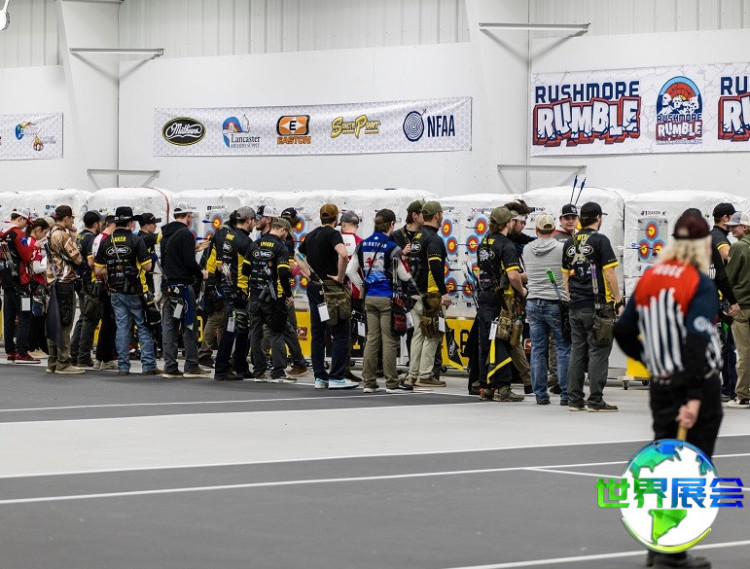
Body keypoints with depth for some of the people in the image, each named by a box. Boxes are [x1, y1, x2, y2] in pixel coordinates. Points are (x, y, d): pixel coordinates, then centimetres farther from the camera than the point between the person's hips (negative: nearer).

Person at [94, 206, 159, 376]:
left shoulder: (106, 242, 2)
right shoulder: (136, 241, -11)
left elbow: (98, 270, 3)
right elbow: (147, 266, -13)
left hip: (116, 292, 4)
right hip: (135, 292, -4)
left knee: (122, 328, 8)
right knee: (144, 327, 3)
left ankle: (123, 366, 7)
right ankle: (148, 365, -1)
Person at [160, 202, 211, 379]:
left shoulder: (165, 235, 16)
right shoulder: (185, 234, -11)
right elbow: (189, 261, -17)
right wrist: (201, 275, 0)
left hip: (167, 285, 8)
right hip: (183, 285, -8)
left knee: (168, 326, 6)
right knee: (189, 326, -2)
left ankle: (170, 367, 6)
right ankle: (191, 366, -2)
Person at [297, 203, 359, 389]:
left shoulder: (311, 235, 12)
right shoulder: (332, 234, -11)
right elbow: (343, 255, -29)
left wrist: (310, 275, 13)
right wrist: (340, 276, -17)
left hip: (314, 288, 7)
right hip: (331, 290, -7)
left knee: (318, 335, 10)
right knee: (340, 335, -2)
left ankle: (320, 377, 11)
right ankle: (336, 377, -5)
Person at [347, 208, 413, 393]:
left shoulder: (363, 245, 4)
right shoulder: (392, 248, -12)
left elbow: (350, 270, 5)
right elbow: (404, 276, -7)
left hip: (369, 298, 6)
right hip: (387, 298, -6)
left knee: (372, 339, 10)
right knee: (390, 341, -1)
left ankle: (369, 382, 12)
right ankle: (392, 383, 1)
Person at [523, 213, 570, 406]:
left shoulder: (527, 250, 5)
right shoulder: (561, 249, -8)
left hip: (533, 303, 4)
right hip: (556, 303, -4)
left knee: (537, 350, 7)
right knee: (563, 350, 1)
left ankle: (540, 394, 8)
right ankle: (565, 394, -1)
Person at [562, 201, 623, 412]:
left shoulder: (570, 243, 10)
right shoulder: (600, 240, -9)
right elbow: (609, 273, -12)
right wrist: (619, 301, -6)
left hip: (576, 306, 6)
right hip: (597, 306, -6)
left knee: (577, 351, 10)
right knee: (598, 352, -3)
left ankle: (574, 399, 11)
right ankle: (595, 400, -4)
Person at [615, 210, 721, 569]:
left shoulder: (649, 279, 5)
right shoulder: (700, 284, -15)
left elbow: (623, 331, 11)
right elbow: (696, 342, -24)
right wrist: (694, 398, -26)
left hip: (661, 387, 7)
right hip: (697, 388, -6)